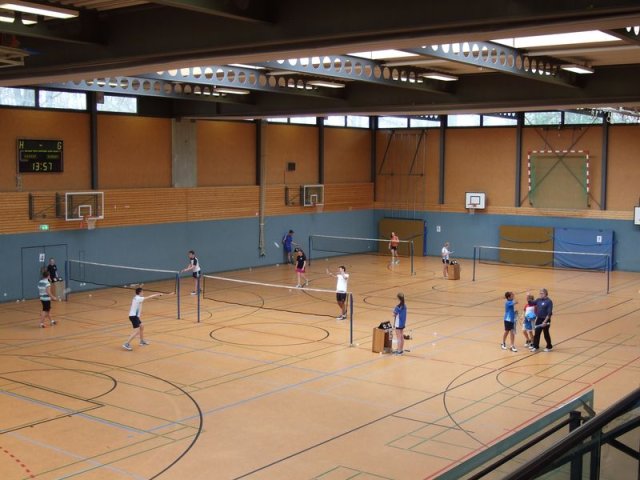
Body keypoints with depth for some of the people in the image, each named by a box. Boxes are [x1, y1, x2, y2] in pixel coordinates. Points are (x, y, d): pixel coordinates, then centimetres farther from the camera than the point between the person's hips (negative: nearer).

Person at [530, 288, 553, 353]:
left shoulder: (549, 301, -15)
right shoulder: (538, 300, 5)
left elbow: (549, 313, -18)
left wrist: (545, 321, -23)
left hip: (545, 320, -6)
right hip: (539, 319, 6)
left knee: (546, 334, 7)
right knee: (536, 333, 6)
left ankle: (549, 347, 24)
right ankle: (535, 346, 15)